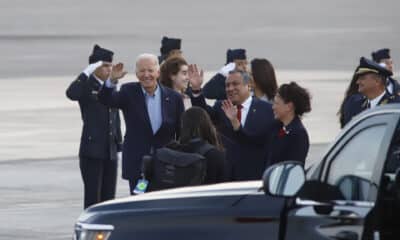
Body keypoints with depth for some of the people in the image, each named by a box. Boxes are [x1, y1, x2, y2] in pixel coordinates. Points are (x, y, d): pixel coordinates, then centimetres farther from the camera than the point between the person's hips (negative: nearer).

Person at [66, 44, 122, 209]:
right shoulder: (87, 87, -6)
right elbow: (71, 94, -31)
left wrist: (119, 144, 15)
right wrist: (87, 72, -30)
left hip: (110, 151, 7)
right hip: (92, 151, -7)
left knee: (108, 197, 8)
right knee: (92, 197, -7)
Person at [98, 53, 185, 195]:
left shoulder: (173, 98, 1)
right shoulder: (129, 93, 1)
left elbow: (182, 134, 4)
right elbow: (106, 100, -16)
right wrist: (112, 81, -36)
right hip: (137, 166, -1)